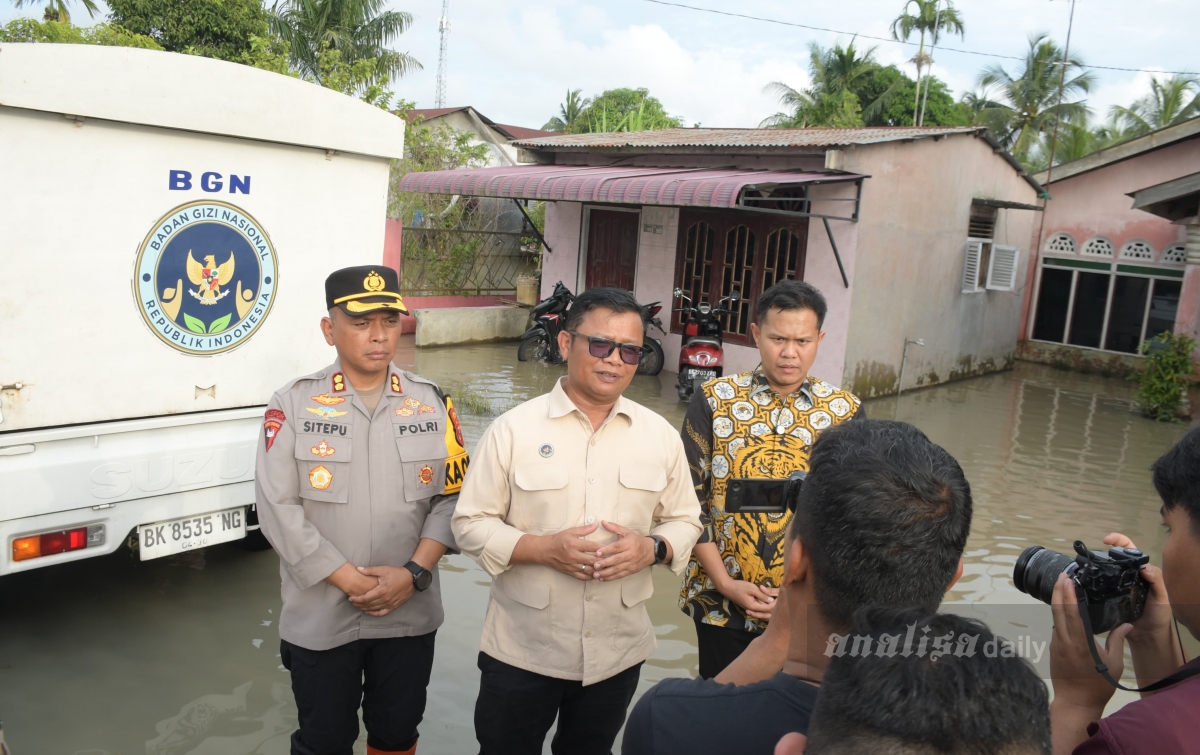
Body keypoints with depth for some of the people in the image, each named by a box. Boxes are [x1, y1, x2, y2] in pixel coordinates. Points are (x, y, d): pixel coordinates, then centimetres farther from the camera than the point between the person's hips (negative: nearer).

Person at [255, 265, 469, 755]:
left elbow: (451, 497, 0)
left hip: (410, 615, 2)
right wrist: (352, 581, -15)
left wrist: (414, 573, -13)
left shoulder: (431, 402, 0)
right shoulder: (293, 405, -7)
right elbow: (278, 508, -12)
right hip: (320, 618, -1)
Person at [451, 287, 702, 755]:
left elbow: (685, 519, 6)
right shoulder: (513, 429, -10)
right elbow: (470, 524, -8)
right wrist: (542, 548, -23)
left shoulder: (660, 435, -1)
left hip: (618, 651, 3)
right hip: (522, 650, -2)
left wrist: (653, 548, -16)